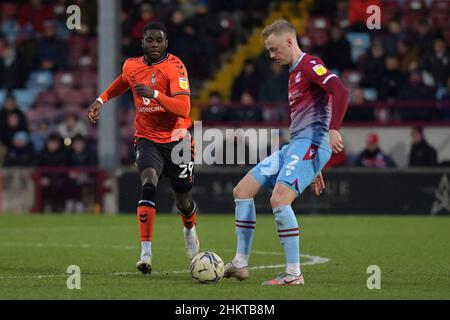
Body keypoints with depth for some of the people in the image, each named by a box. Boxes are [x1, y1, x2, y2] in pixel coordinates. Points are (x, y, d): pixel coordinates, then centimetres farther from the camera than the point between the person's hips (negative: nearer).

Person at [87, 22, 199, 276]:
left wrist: (154, 94, -36)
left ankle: (190, 230, 49)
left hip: (176, 139, -1)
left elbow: (183, 109, -26)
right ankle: (146, 252, -31)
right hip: (147, 138, 1)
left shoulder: (175, 67, -15)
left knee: (183, 199, 10)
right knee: (149, 183, -26)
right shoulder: (131, 66, 0)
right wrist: (101, 100, 21)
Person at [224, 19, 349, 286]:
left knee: (279, 199, -25)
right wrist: (312, 168, 30)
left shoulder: (310, 64, -7)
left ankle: (294, 274, -21)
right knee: (242, 190, 7)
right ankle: (240, 264, 8)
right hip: (293, 146, 10)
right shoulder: (294, 73, 24)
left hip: (310, 143, -10)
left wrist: (333, 130, -33)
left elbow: (340, 92, -22)